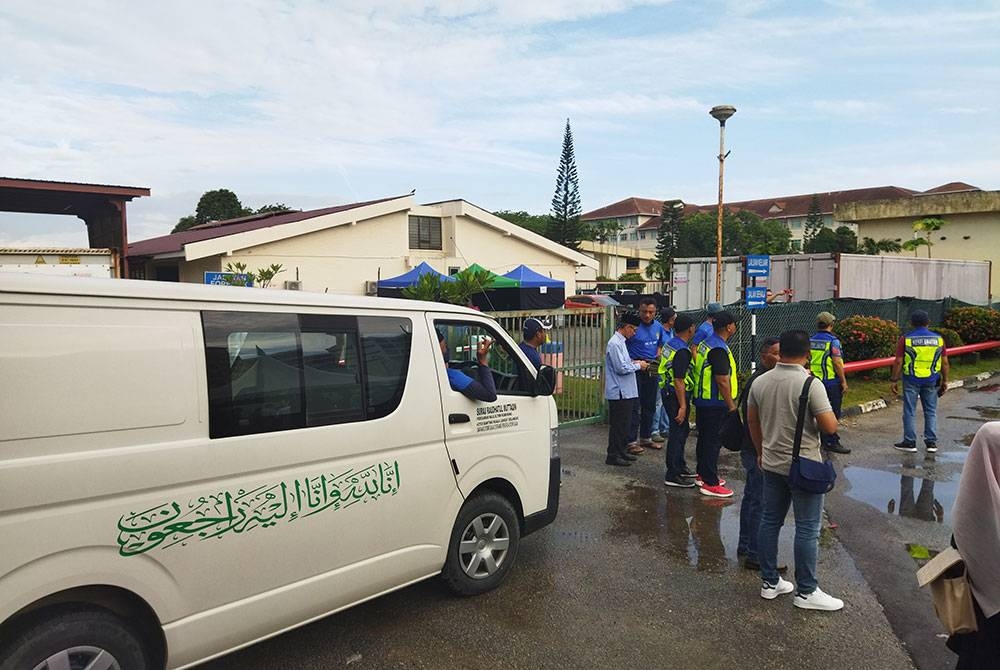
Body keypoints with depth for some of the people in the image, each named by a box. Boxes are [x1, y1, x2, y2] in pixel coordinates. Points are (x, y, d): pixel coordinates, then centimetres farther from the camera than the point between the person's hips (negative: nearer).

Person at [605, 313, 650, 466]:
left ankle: (622, 451, 26)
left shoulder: (621, 342, 15)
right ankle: (613, 455, 4)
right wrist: (638, 366, -10)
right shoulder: (615, 344, -18)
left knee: (624, 422, 16)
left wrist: (633, 362, 8)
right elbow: (621, 368, -22)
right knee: (618, 424, -4)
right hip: (618, 392, -10)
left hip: (625, 391, 10)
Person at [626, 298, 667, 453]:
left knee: (650, 405, 14)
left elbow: (663, 344, 22)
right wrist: (633, 362, -23)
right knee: (634, 406, -6)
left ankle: (646, 438, 27)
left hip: (653, 369, 7)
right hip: (636, 369, -7)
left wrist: (659, 355, 2)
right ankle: (631, 441, -1)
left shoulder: (658, 326, 8)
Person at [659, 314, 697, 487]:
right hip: (675, 395, -10)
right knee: (677, 432, -3)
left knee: (683, 429, 21)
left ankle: (679, 467, 32)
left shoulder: (669, 344, 8)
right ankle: (672, 475, 3)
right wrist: (682, 406, -22)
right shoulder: (682, 351, -22)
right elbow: (679, 381, -24)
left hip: (667, 391, 10)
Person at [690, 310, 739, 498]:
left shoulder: (706, 343, 10)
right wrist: (731, 405, -16)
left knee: (705, 438, 18)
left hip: (702, 400, 10)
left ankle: (703, 475, 30)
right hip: (715, 403, -10)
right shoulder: (719, 349, -21)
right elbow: (722, 381, -23)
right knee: (713, 442, -4)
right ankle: (710, 483, 1)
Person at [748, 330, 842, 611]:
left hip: (772, 464, 6)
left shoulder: (760, 382, 0)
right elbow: (830, 426, -17)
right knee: (807, 529, 5)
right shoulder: (811, 384, -18)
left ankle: (769, 582, 23)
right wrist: (820, 408, 3)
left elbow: (752, 421, 9)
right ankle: (806, 591, 14)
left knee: (770, 522, 13)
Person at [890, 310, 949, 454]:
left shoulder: (906, 339, -8)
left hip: (911, 380, -3)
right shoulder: (938, 339, 1)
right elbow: (945, 362, 4)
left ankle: (910, 443, 10)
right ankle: (931, 443, 16)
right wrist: (945, 380, 14)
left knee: (910, 412, 5)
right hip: (931, 381, 3)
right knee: (931, 411, 12)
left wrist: (894, 381, -1)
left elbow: (898, 362, -9)